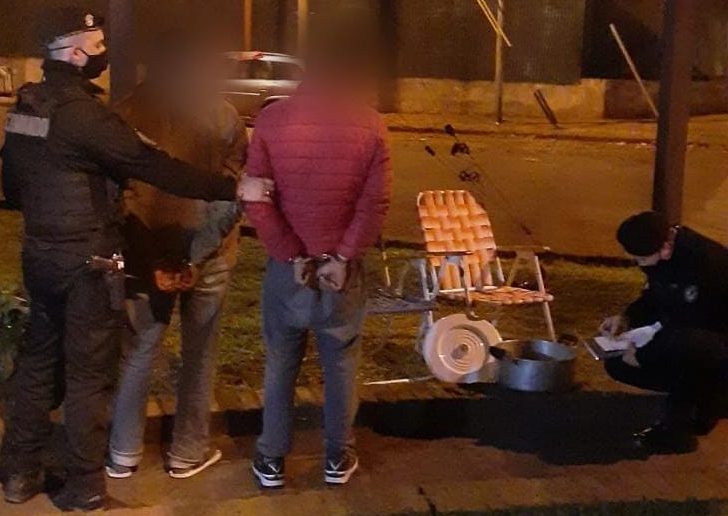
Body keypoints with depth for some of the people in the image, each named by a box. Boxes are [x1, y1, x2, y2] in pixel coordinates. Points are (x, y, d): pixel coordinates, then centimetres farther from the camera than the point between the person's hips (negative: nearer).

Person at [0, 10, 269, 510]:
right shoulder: (82, 111, -20)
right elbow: (154, 165, -24)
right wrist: (230, 188, -22)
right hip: (88, 262, -8)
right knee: (89, 371, 4)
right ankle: (84, 486, 14)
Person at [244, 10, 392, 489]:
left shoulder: (273, 119, -6)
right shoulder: (370, 125, -7)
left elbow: (256, 200, -10)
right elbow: (375, 202, -11)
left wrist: (293, 256, -7)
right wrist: (343, 257, -8)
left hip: (286, 265, 0)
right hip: (342, 267, 0)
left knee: (280, 365, 14)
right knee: (341, 366, 15)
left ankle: (272, 460, 23)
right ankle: (338, 458, 26)